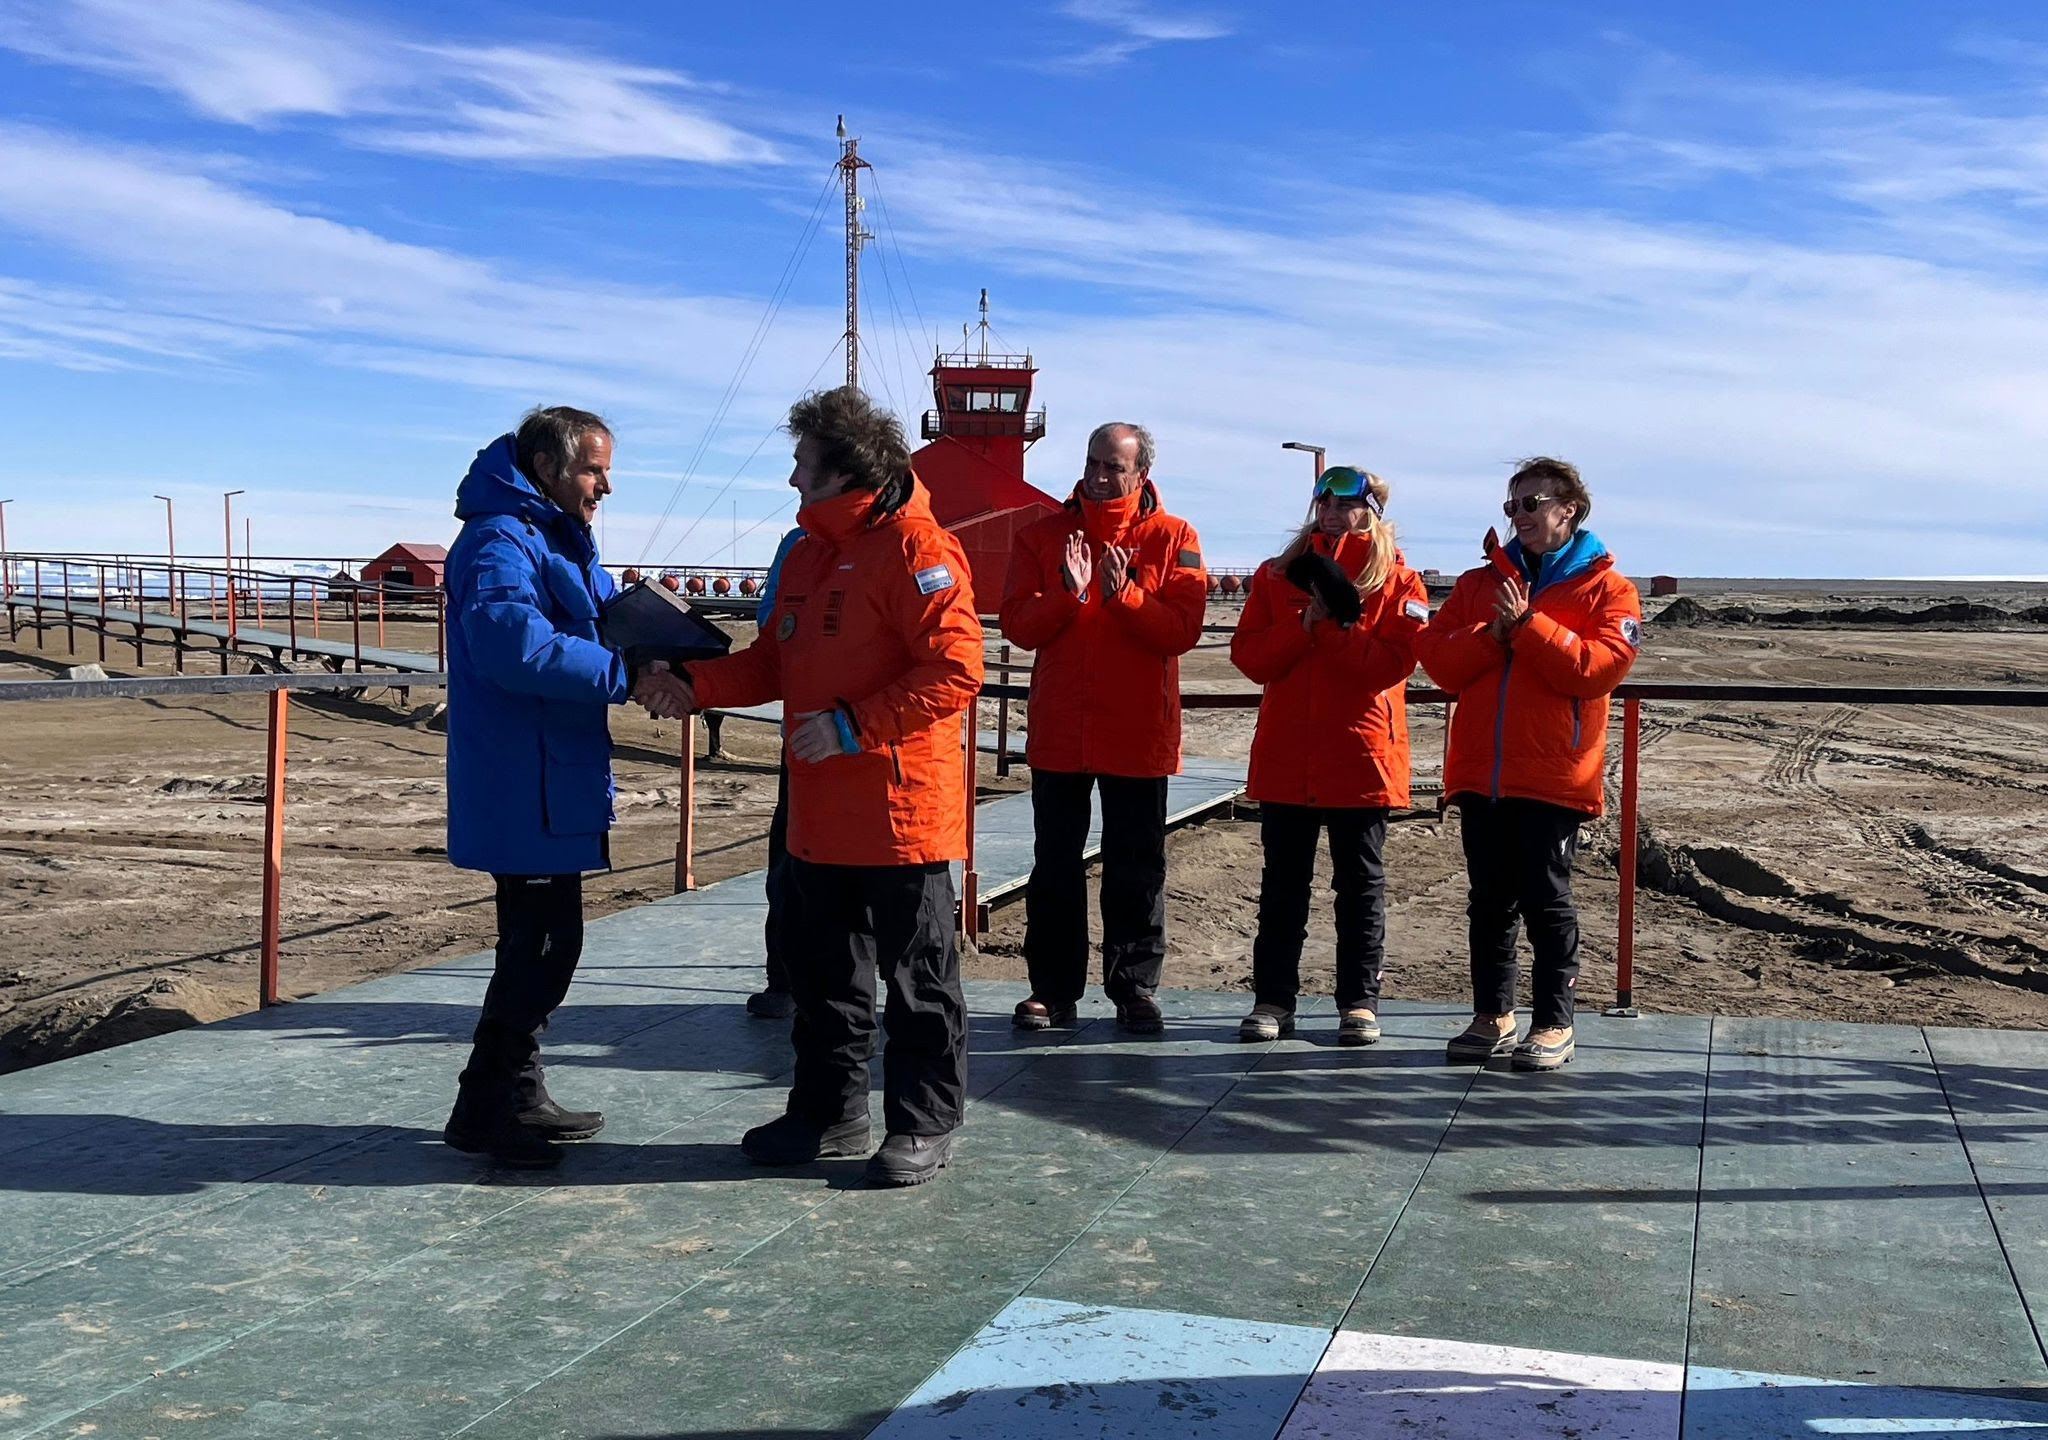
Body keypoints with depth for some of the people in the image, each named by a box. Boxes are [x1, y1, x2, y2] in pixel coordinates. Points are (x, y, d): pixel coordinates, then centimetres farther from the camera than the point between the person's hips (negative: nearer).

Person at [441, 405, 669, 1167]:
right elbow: (512, 641, -32)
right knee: (539, 945, -5)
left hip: (552, 786, 11)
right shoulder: (501, 540, -15)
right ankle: (485, 1111, 6)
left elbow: (608, 618, 22)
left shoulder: (560, 542, 19)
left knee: (542, 941, 16)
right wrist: (624, 674, -27)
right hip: (524, 790, -11)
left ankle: (517, 1097, 27)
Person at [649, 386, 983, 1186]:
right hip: (821, 814, 9)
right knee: (823, 972, 17)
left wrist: (853, 725, -22)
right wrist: (698, 686, 3)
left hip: (900, 812, -9)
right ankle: (828, 1113, 30)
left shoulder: (917, 551, -14)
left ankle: (923, 1124, 16)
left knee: (918, 974, 4)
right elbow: (777, 661, 17)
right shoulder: (810, 553, 15)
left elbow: (954, 674, -21)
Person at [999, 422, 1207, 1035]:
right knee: (1054, 867, 7)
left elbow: (1182, 629, -10)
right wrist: (1070, 592, -19)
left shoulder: (1173, 539, 0)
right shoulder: (1043, 535, 5)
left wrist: (1124, 594, -22)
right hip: (1058, 731, 2)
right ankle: (1053, 989, 16)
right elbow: (1018, 625, -4)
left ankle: (1135, 989, 16)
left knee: (1137, 869, 6)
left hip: (1138, 734, -2)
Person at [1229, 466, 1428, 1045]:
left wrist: (1332, 624, -16)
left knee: (1360, 882, 7)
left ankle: (1359, 1003, 14)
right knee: (1282, 881, 7)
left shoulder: (1397, 582, 1)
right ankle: (1273, 998, 14)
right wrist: (1307, 624, -13)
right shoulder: (1277, 575, 10)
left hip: (1361, 756, -2)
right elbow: (1249, 656, 0)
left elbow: (1393, 663, -12)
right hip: (1284, 757, 3)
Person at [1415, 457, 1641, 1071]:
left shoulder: (1605, 587, 1)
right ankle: (1492, 1019, 20)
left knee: (1547, 903, 1)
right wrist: (1493, 634, -12)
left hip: (1553, 777, -4)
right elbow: (1437, 658, 4)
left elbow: (1601, 666, -14)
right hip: (1479, 773, 4)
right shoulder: (1480, 582, 14)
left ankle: (1554, 1025, 10)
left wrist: (1529, 625, -15)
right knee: (1490, 902, 10)